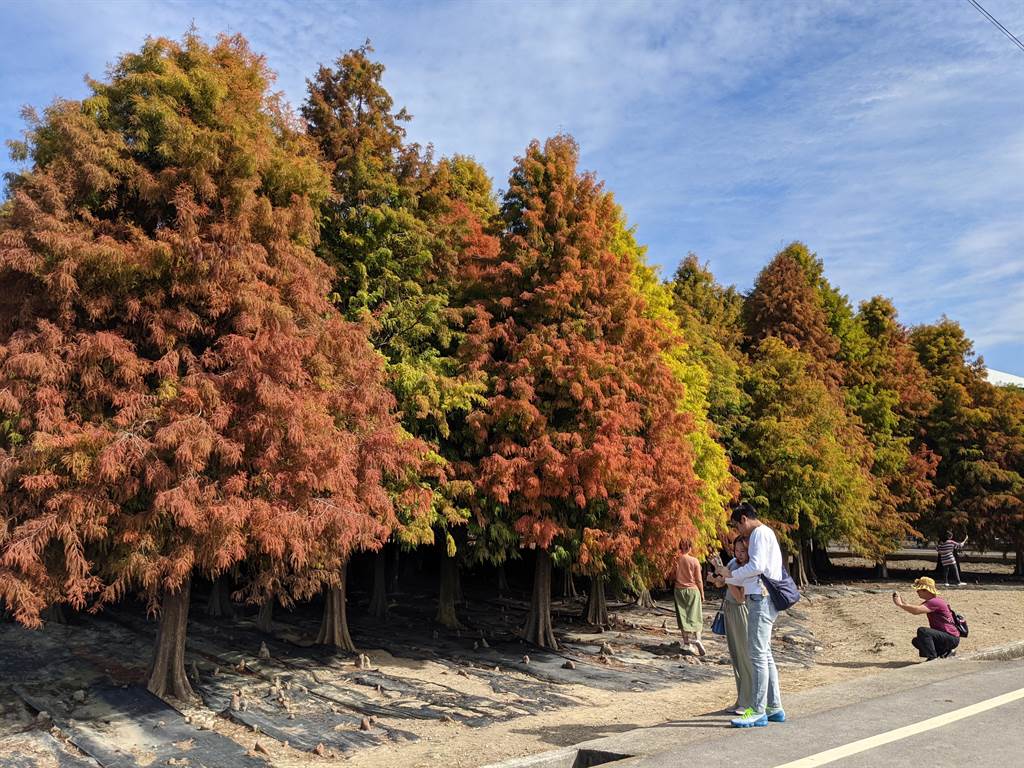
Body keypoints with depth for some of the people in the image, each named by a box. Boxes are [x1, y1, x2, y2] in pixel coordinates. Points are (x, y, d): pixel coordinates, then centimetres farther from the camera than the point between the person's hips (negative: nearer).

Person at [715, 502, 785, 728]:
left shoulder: (760, 533, -8)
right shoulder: (764, 534, 23)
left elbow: (757, 566, -22)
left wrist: (731, 573, -9)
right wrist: (725, 579, 19)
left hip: (761, 599, -11)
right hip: (763, 599, 11)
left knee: (758, 656, -8)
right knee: (765, 655, 13)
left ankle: (758, 711, -6)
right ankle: (775, 708, 18)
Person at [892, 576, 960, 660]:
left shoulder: (935, 602, -21)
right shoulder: (930, 601, 12)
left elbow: (916, 610, -34)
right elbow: (916, 610, 10)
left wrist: (900, 604, -25)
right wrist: (901, 601, -2)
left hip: (952, 638, -10)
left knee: (922, 631, -28)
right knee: (916, 641, 13)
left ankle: (932, 658, -19)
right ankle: (945, 652, 15)